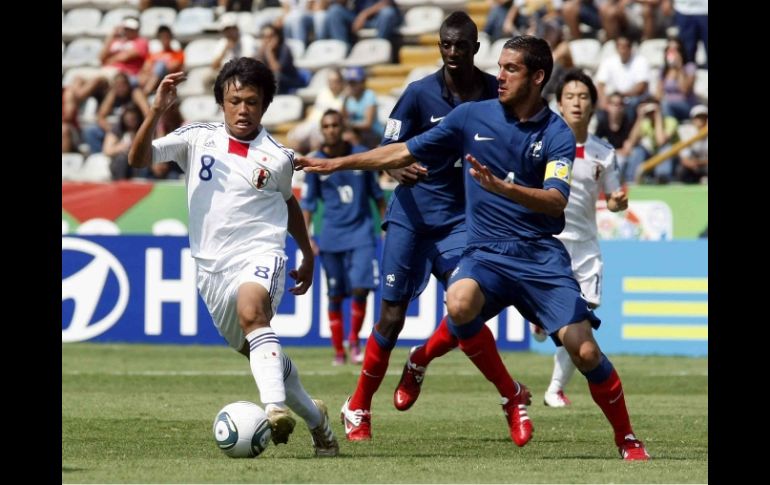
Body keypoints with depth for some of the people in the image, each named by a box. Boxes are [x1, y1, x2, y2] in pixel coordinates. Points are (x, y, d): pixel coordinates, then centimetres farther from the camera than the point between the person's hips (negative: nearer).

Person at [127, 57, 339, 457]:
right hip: (212, 266, 3)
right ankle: (314, 418, 35)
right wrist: (156, 111, -21)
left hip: (260, 255, -3)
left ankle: (275, 408, -51)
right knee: (257, 353, 12)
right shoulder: (198, 138, 2)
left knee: (251, 311, -36)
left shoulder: (278, 157, 3)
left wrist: (308, 256, 31)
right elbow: (138, 159, -7)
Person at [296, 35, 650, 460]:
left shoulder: (557, 134, -4)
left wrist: (502, 187, -35)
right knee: (460, 303, -33)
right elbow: (405, 152, 11)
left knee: (584, 350, -15)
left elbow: (556, 201, -19)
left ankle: (627, 440, 9)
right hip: (486, 251, 1)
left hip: (541, 253, -1)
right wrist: (337, 163, 8)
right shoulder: (472, 116, 4)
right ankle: (511, 397, -9)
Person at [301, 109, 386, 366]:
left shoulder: (361, 155, 3)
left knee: (361, 288, -14)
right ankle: (338, 351, 12)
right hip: (331, 236, 0)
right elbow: (308, 202, 5)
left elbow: (376, 193, 12)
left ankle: (354, 340, 8)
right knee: (335, 296, 2)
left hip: (361, 232, 0)